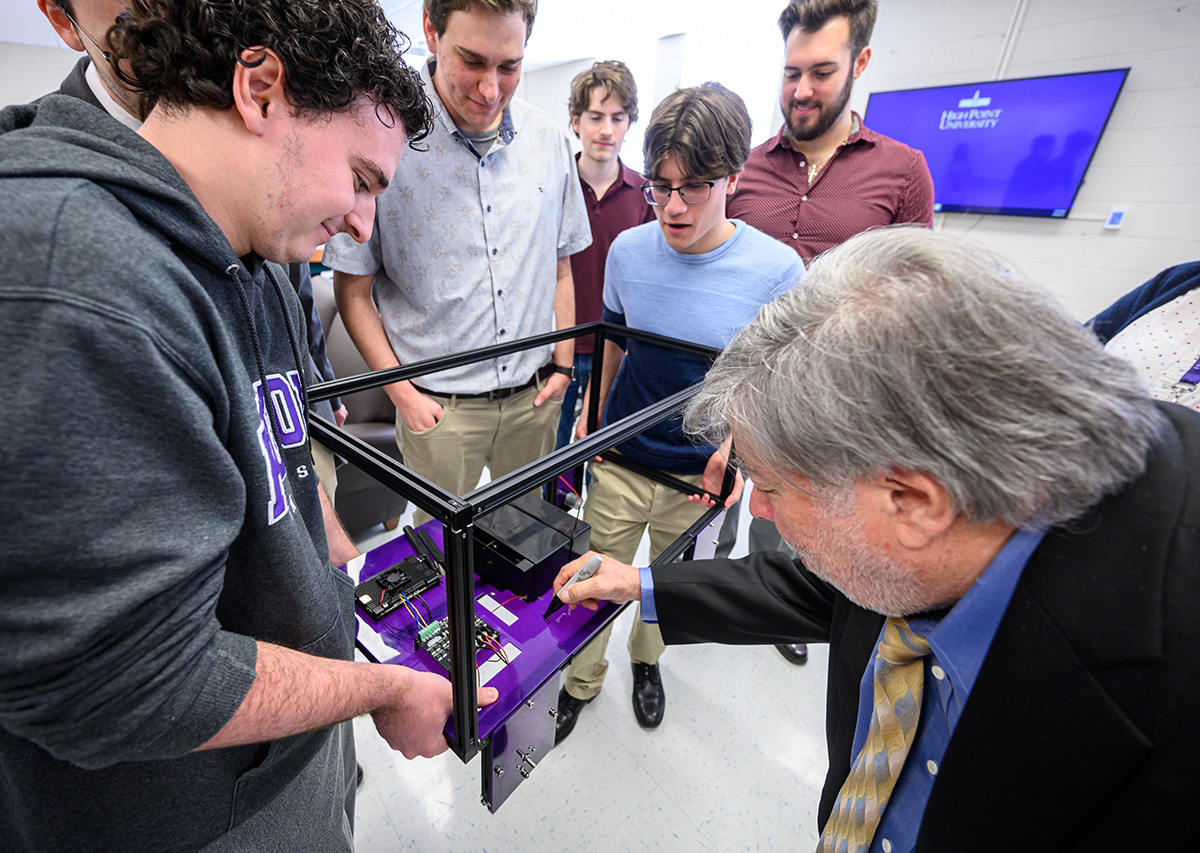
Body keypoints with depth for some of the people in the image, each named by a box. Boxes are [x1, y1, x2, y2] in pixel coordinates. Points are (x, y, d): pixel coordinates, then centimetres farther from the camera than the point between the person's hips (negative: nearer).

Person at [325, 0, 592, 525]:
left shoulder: (548, 139, 2)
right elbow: (353, 291, -5)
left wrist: (563, 362, 6)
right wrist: (402, 393, -9)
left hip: (535, 393, 4)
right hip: (438, 402, -3)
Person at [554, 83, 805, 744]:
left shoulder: (776, 270, -14)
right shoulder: (628, 250, -5)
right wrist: (591, 416, 10)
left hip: (700, 472, -1)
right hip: (620, 459, 2)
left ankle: (647, 661, 53)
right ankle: (582, 679, 42)